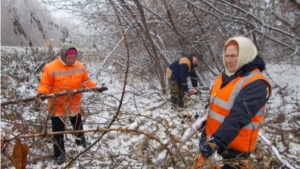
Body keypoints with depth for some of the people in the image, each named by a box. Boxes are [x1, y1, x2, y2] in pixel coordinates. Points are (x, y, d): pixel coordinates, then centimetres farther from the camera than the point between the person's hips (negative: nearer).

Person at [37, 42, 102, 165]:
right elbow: (45, 85, -14)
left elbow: (85, 82, 3)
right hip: (57, 106, -4)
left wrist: (95, 87, -11)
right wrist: (41, 93, -34)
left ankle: (80, 140, 54)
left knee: (78, 124, 27)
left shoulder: (80, 67, -6)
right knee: (58, 130, 8)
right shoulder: (50, 68, -19)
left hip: (74, 104, 4)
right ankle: (60, 153, 26)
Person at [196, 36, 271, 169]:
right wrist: (206, 133, 12)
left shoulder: (256, 84, -21)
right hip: (212, 138, 8)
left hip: (234, 148, -8)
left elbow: (238, 117, -33)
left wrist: (214, 142, -41)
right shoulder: (226, 75, 5)